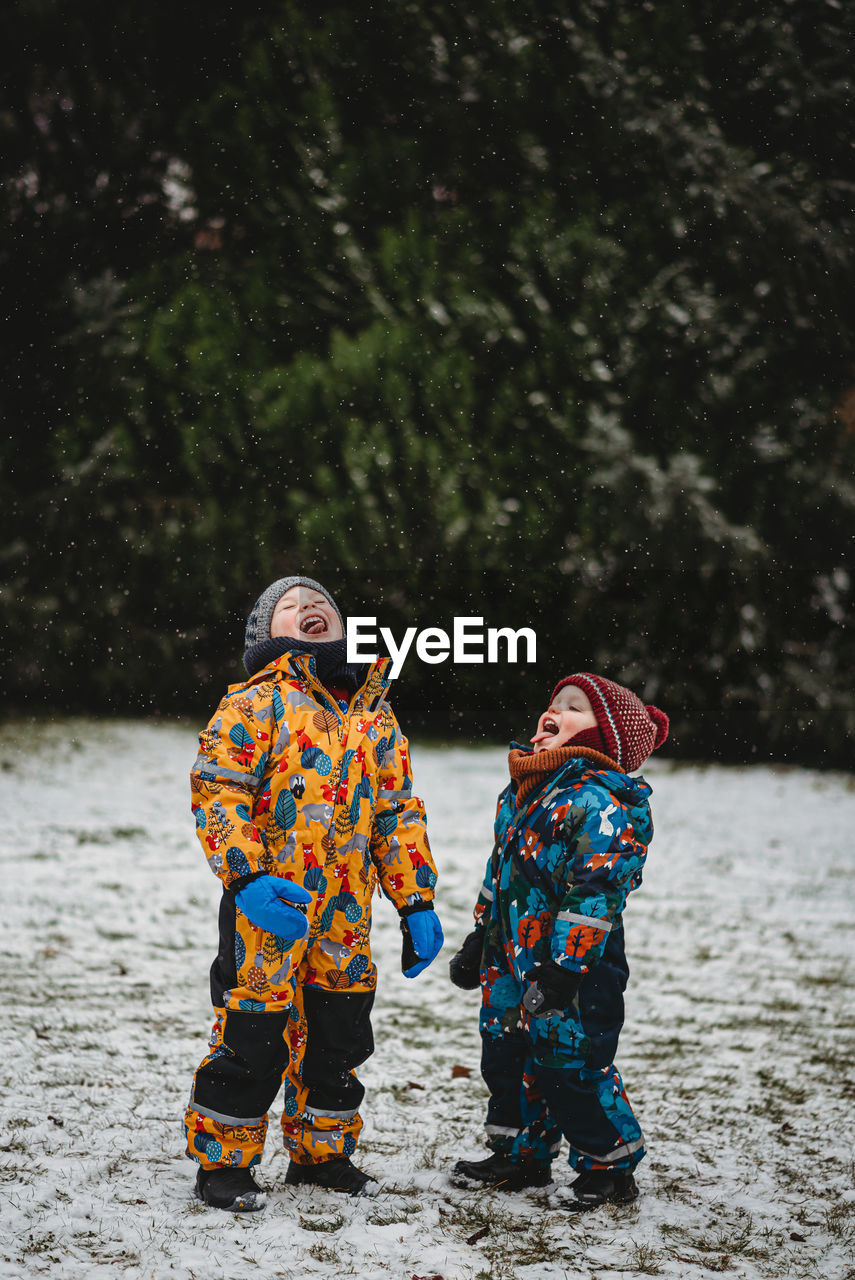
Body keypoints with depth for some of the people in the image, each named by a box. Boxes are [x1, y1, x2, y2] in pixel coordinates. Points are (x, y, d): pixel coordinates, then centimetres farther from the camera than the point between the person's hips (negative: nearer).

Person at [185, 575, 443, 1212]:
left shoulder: (375, 714, 14)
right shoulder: (258, 702, -4)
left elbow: (398, 814, 17)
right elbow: (217, 791, -11)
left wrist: (416, 902, 11)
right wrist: (248, 876, -23)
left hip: (345, 914, 5)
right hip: (269, 905, -5)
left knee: (339, 1035, 13)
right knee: (252, 1034, -3)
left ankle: (322, 1154, 30)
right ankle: (222, 1163, 12)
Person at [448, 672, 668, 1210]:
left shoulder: (601, 802, -17)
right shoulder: (522, 792, 12)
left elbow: (594, 893, -21)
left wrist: (565, 965, -24)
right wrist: (479, 940, 22)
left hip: (574, 963, -9)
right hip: (512, 958, 9)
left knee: (569, 1066, -3)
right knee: (506, 1055, 16)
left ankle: (610, 1167, 13)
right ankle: (522, 1156, 32)